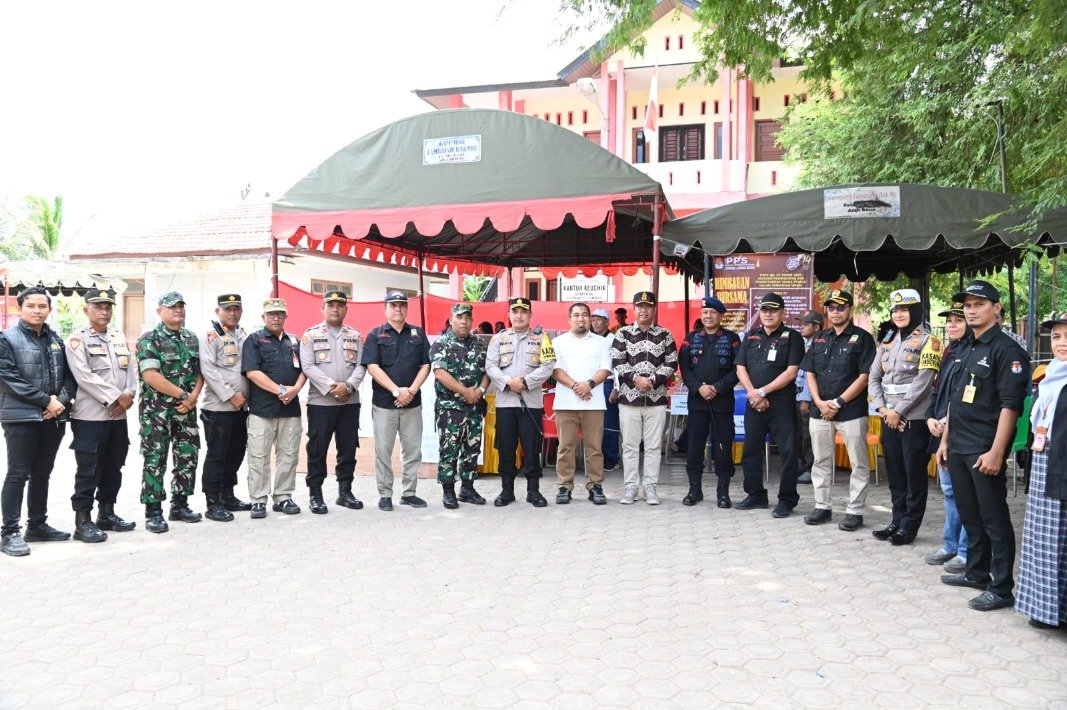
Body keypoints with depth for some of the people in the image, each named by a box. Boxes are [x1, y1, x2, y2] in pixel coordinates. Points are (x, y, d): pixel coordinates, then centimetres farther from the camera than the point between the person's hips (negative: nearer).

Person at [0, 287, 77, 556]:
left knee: (42, 474, 13)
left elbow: (69, 375, 10)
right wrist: (46, 401, -16)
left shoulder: (57, 340, 13)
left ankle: (37, 525, 23)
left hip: (54, 418, 6)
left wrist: (62, 399, -9)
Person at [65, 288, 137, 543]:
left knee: (113, 469, 13)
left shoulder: (120, 338, 14)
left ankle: (107, 514, 24)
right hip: (90, 416, -6)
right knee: (88, 471, -3)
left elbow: (131, 371, 10)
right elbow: (84, 376, -15)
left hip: (118, 416, 6)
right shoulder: (77, 340, -4)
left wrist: (128, 396, -8)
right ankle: (83, 522, 4)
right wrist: (116, 397, -16)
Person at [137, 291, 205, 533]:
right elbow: (150, 376, -16)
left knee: (188, 457, 9)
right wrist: (183, 394, -15)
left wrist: (193, 397, -6)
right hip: (157, 411, -6)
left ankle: (180, 505, 22)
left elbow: (199, 372, 11)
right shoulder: (149, 339, -7)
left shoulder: (192, 339, 13)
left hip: (187, 410, 6)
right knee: (155, 461, -2)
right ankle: (153, 512, 5)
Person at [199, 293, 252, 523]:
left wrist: (247, 395, 6)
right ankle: (213, 504, 5)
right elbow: (208, 370, -15)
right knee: (216, 455, -2)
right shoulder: (211, 336, -5)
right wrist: (230, 395, -17)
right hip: (218, 407, -7)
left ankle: (228, 497, 24)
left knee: (236, 453, 12)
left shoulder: (244, 336, 16)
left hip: (241, 407, 7)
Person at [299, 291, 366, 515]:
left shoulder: (355, 335, 11)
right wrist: (331, 387, -17)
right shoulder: (311, 335, 2)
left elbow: (361, 366, 3)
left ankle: (345, 491, 19)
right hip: (320, 402, -3)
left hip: (350, 402, 3)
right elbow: (307, 366, -7)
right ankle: (315, 495, 10)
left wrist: (348, 386, -14)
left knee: (348, 448, 8)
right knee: (317, 450, 1)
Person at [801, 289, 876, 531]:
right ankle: (822, 507, 22)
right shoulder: (820, 339, 13)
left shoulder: (862, 338, -3)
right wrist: (820, 402, -4)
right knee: (820, 462, 11)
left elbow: (864, 376, -9)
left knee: (858, 464, 1)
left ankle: (855, 511, 10)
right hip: (820, 410, 5)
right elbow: (810, 373, 12)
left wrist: (838, 402, -13)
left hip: (851, 411, -5)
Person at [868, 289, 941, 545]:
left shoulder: (927, 341, -6)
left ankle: (909, 526, 10)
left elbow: (922, 382, -14)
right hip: (889, 418, 6)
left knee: (914, 474, 1)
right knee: (894, 472, 12)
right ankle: (897, 521, 22)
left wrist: (899, 411, -15)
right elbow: (873, 377, 10)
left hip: (914, 419, -6)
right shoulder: (888, 341, 13)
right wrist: (882, 408, -4)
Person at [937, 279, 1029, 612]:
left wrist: (996, 452, -21)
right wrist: (945, 440, 17)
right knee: (969, 515, 17)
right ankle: (976, 572, 29)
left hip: (985, 450, -8)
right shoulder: (965, 349, 15)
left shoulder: (1006, 349, -10)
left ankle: (1001, 588, 7)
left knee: (994, 519, -1)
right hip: (958, 447, 8)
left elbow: (1010, 405, -16)